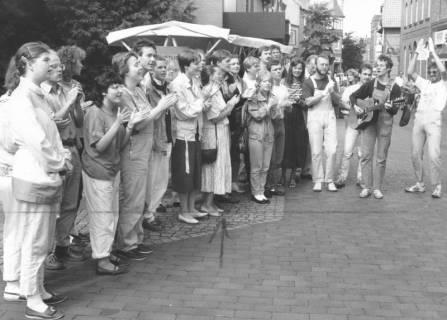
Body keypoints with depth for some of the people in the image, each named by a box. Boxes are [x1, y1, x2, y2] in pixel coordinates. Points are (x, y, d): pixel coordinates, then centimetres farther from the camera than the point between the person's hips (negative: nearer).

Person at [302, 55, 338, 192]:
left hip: (330, 116, 3)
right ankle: (318, 180, 5)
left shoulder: (330, 80, 13)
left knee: (332, 150, -4)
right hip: (315, 117, -3)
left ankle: (329, 180, 5)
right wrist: (324, 93, -17)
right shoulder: (308, 82, 1)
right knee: (316, 151, -4)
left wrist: (333, 93, -6)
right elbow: (308, 102, -11)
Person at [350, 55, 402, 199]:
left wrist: (389, 107, -27)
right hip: (367, 122, 1)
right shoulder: (370, 84, 6)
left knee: (381, 158, 2)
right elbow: (353, 96, 13)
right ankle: (366, 187, 2)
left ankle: (377, 188, 9)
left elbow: (394, 111, -5)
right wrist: (362, 106, -3)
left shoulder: (394, 88, 0)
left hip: (385, 125, -1)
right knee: (365, 155, -3)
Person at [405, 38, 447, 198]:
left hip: (433, 120, -5)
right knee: (415, 154, 5)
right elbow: (410, 72, 10)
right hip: (419, 118, 5)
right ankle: (420, 184, 16)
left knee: (434, 155, -12)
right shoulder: (425, 83, 20)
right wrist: (417, 52, 4)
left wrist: (433, 51, -4)